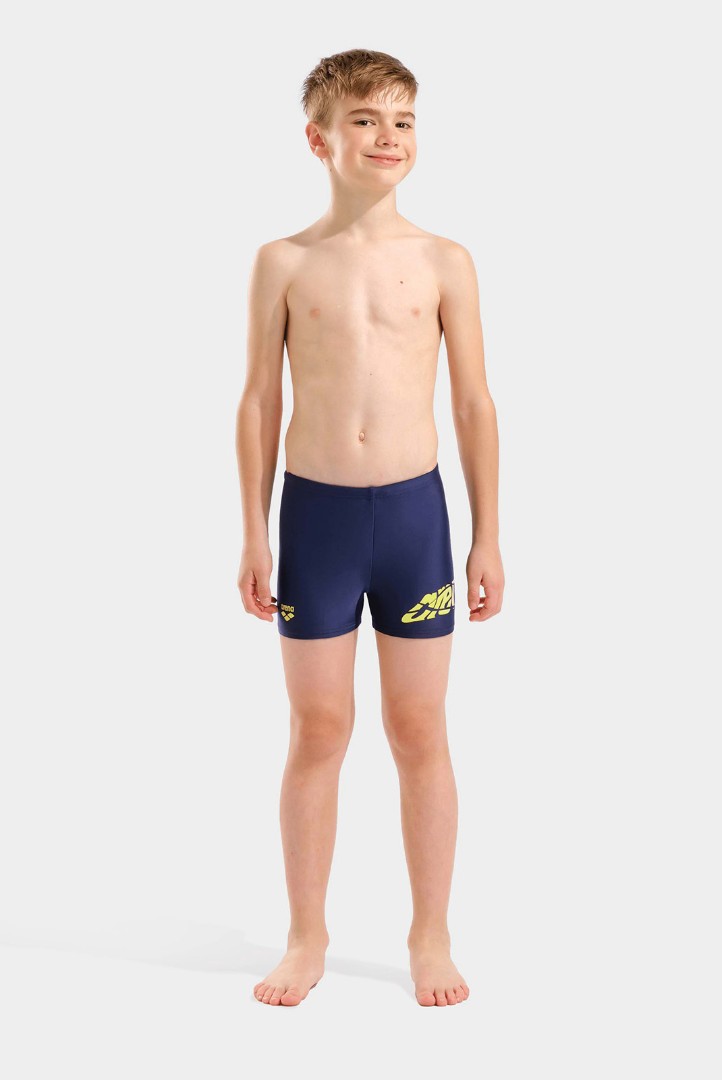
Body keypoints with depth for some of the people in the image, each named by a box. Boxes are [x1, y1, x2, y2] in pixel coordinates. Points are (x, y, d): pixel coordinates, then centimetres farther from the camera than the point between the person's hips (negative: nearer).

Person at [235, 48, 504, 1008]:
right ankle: (308, 938, 22)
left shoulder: (444, 263, 2)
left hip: (414, 508, 0)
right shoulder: (284, 264, 1)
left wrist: (487, 536, 2)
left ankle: (431, 935, 22)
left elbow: (474, 404, 4)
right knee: (317, 730, 8)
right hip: (315, 510, 0)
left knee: (419, 731, 7)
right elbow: (260, 402, 4)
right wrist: (254, 534, 1)